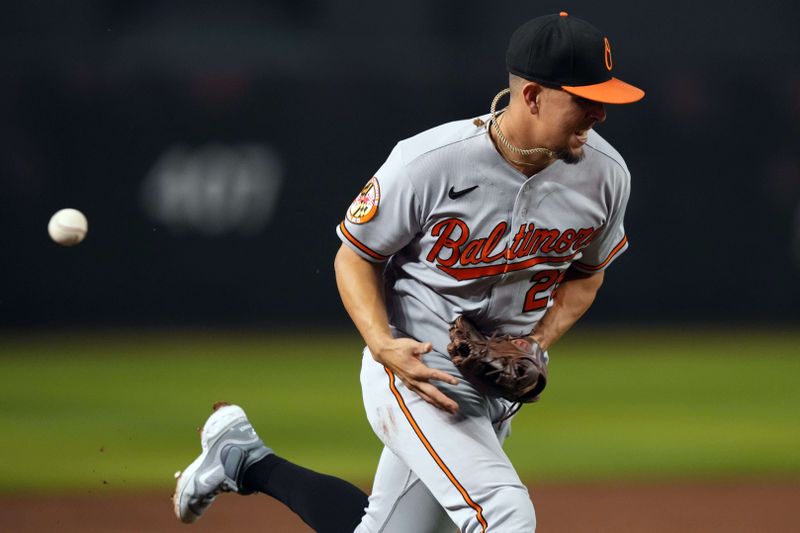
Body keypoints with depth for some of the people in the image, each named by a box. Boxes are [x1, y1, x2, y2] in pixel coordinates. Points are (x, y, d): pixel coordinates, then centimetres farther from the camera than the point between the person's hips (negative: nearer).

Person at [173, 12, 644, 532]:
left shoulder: (605, 174, -7)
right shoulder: (428, 163, -21)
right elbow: (355, 257, -6)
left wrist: (538, 346, -6)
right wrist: (382, 345, -23)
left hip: (501, 387, 6)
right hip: (415, 369, -6)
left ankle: (244, 459, 32)